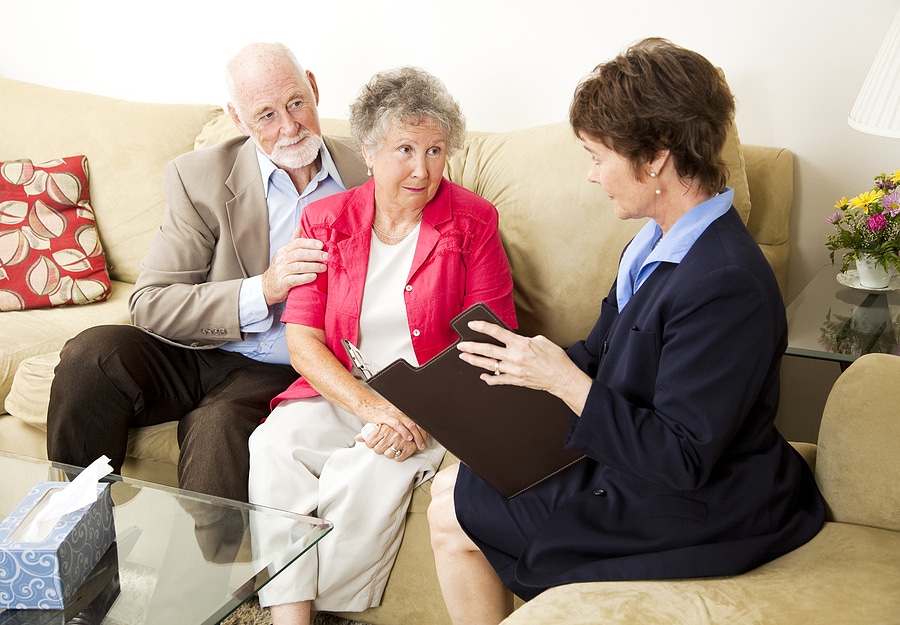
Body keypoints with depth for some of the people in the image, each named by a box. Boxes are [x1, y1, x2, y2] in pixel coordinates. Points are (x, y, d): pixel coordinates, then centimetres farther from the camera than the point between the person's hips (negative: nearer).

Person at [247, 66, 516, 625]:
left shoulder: (473, 222, -3)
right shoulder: (327, 220, 3)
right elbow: (302, 341, -2)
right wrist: (371, 405, -20)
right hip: (341, 390, 3)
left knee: (371, 468, -30)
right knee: (276, 443, -25)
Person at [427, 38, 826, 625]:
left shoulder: (727, 285, -31)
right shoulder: (659, 243, 1)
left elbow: (683, 461, -29)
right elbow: (599, 353, 12)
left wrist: (565, 380, -28)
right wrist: (526, 362, -4)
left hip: (685, 509, -9)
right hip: (627, 453, 9)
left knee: (450, 519, 0)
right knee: (450, 484, 14)